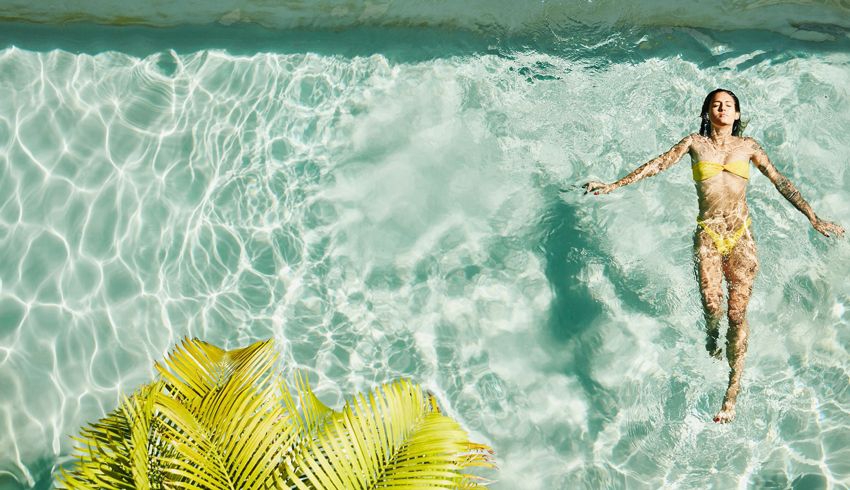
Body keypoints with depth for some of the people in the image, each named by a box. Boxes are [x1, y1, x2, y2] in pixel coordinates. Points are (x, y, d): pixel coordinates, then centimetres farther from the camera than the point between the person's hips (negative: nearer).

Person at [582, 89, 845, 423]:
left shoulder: (747, 146, 11)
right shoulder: (695, 143, 9)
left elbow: (780, 182, 13)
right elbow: (657, 165, 4)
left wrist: (814, 218, 11)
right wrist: (613, 186, -3)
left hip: (741, 235, 1)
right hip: (707, 234, -1)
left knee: (737, 311, -9)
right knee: (711, 306, -13)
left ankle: (733, 390, -7)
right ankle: (712, 343, 24)